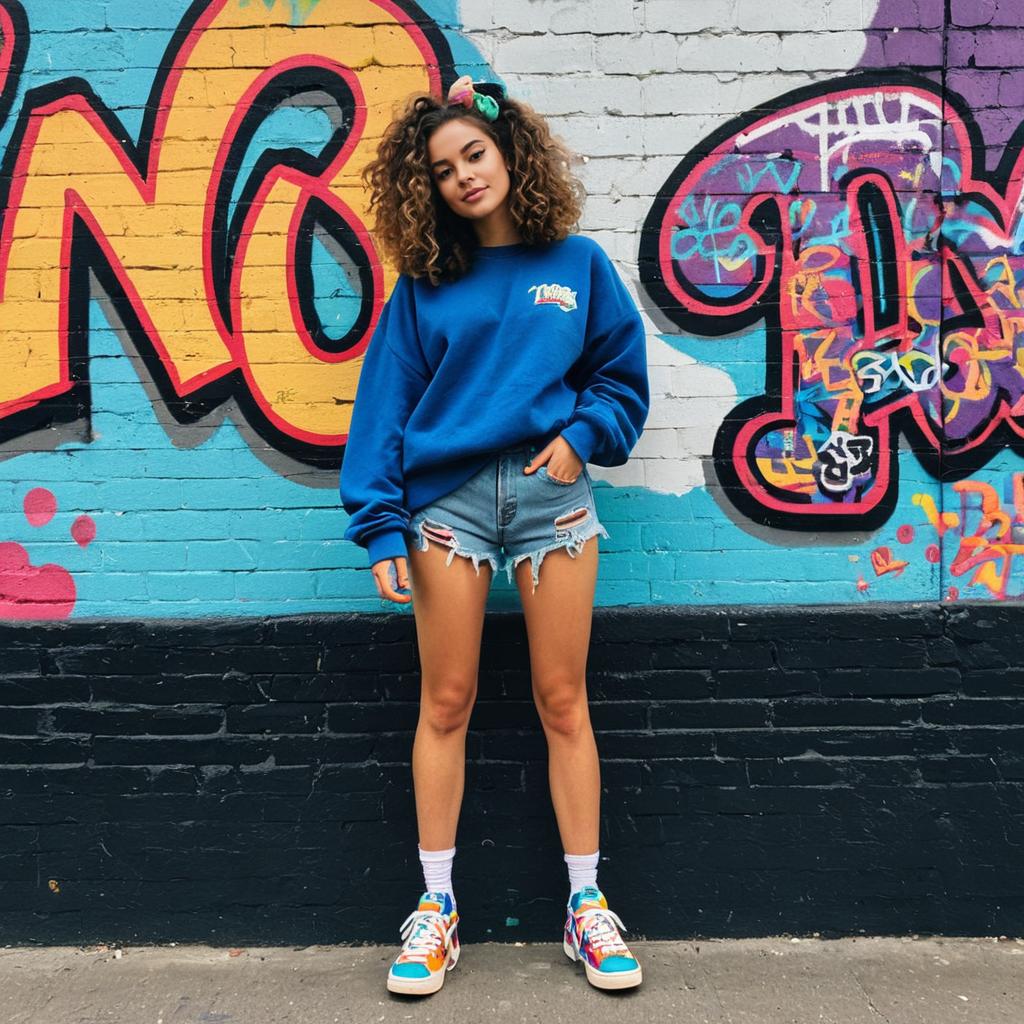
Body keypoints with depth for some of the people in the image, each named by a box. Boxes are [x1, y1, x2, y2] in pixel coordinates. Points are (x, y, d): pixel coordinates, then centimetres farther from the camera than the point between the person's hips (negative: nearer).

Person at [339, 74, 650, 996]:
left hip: (551, 490, 0)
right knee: (446, 704, 4)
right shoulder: (425, 282, 6)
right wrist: (380, 525, -5)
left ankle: (586, 903, 20)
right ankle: (437, 905, 20)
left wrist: (583, 433, -7)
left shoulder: (577, 263, 8)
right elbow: (385, 404, 2)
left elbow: (623, 374, 13)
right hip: (448, 496, 0)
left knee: (563, 702, 5)